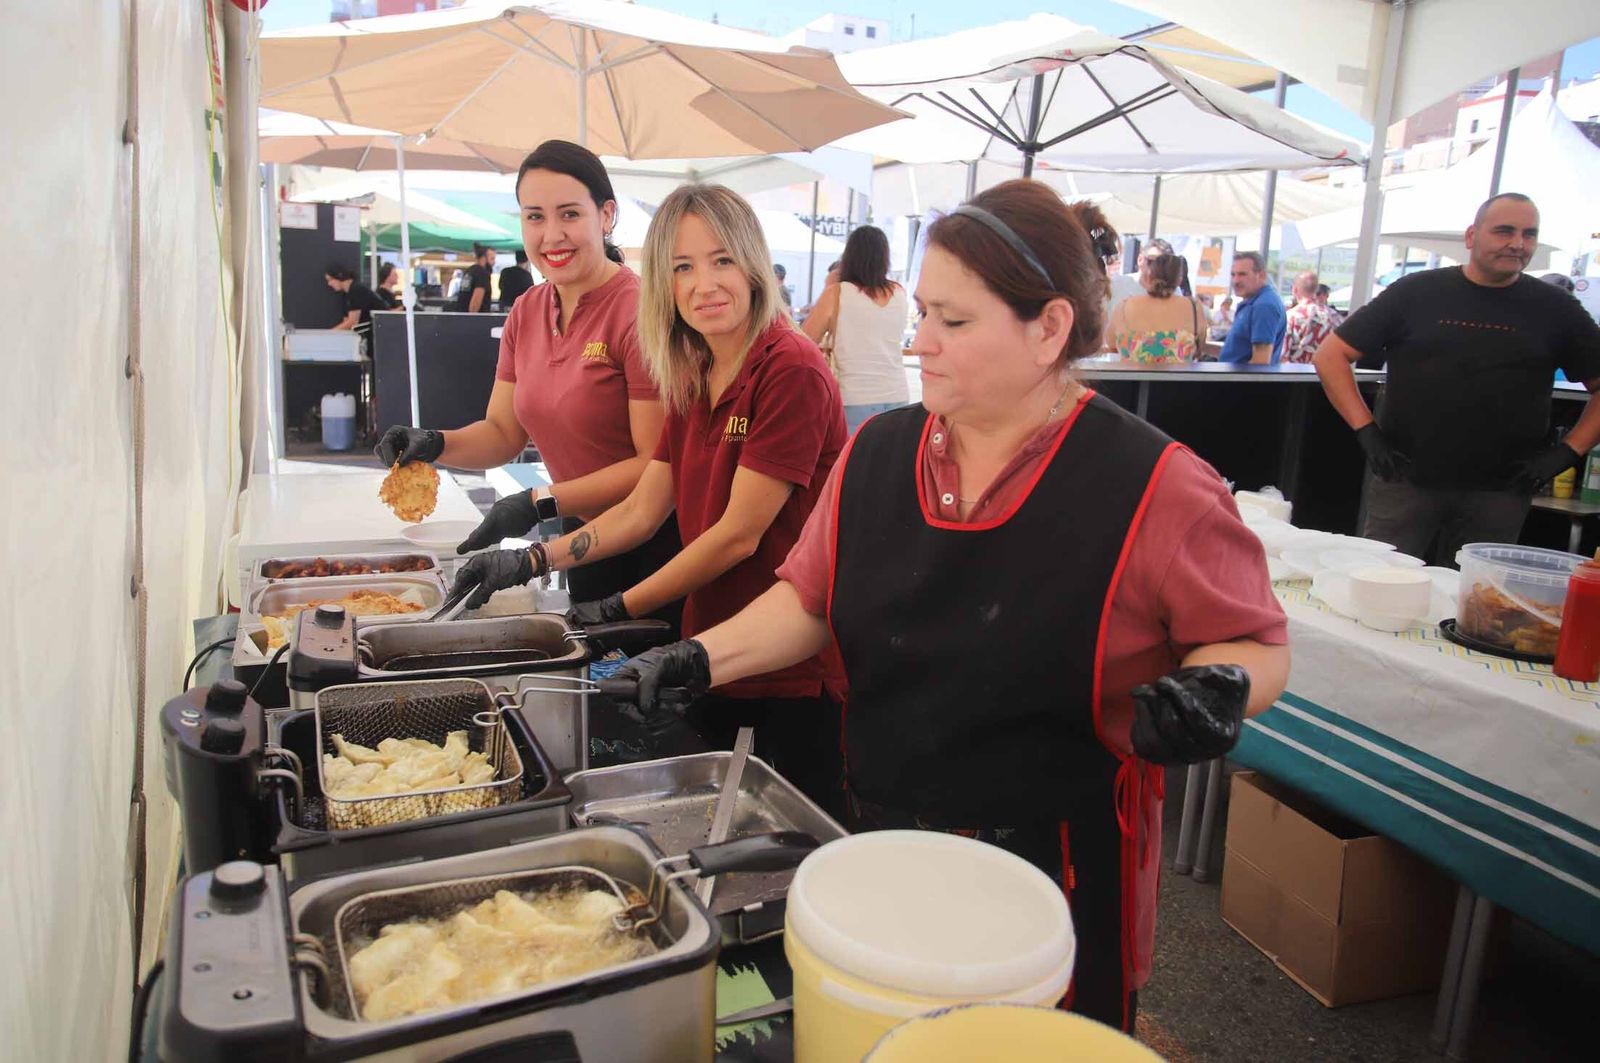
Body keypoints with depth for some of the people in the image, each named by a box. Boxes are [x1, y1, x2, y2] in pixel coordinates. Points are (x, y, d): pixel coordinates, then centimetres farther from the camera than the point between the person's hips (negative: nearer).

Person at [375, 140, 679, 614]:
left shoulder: (638, 313, -20)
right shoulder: (525, 314, 5)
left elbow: (656, 465, -22)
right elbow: (503, 432, 9)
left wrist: (542, 503, -23)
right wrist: (436, 444, -10)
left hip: (651, 550, -7)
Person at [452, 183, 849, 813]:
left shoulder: (792, 371, -18)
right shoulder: (694, 380, 9)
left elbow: (739, 535, -18)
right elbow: (642, 511, 10)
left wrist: (622, 610, -10)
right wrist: (531, 562, 1)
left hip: (796, 667, -7)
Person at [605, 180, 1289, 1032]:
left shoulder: (1152, 486, -15)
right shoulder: (876, 453, 0)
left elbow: (1255, 644, -5)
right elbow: (810, 598, 6)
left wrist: (1218, 689, -26)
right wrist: (701, 660, -6)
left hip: (1059, 877, -4)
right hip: (882, 848, 5)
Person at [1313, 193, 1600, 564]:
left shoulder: (1554, 309, 6)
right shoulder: (1416, 292, 1)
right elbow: (1331, 356, 1)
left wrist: (1567, 452, -1)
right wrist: (1366, 432, -7)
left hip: (1498, 493, 2)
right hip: (1405, 481, -1)